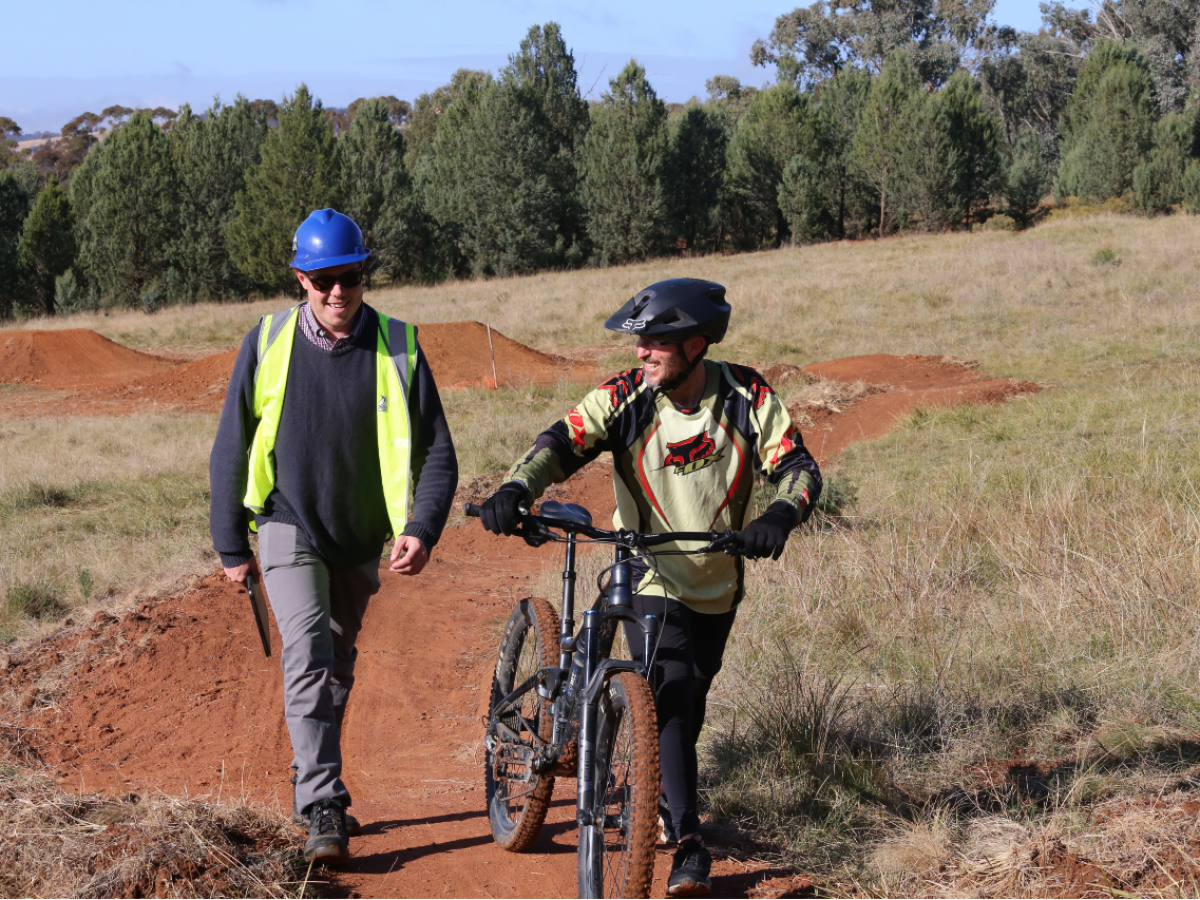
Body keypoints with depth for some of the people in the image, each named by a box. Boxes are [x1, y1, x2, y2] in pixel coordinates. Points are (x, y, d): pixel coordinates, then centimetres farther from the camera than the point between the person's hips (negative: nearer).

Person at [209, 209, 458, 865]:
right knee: (309, 655, -19)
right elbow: (231, 449, 1)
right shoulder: (269, 344, -8)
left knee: (337, 669, 16)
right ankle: (323, 813, -21)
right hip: (289, 527, -2)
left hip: (361, 539, 2)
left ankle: (315, 790, 35)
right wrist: (231, 546, 2)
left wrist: (421, 529, -19)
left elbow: (436, 451, -4)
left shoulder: (398, 348, -8)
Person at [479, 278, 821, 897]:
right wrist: (515, 489, -46)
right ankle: (688, 845, -16)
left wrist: (781, 512, -40)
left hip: (719, 585, 3)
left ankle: (663, 796, 47)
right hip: (652, 578, -3)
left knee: (690, 704, 19)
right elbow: (563, 443, -26)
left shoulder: (746, 397, -14)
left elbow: (797, 464, -18)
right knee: (670, 699, -18)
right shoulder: (625, 398, -16)